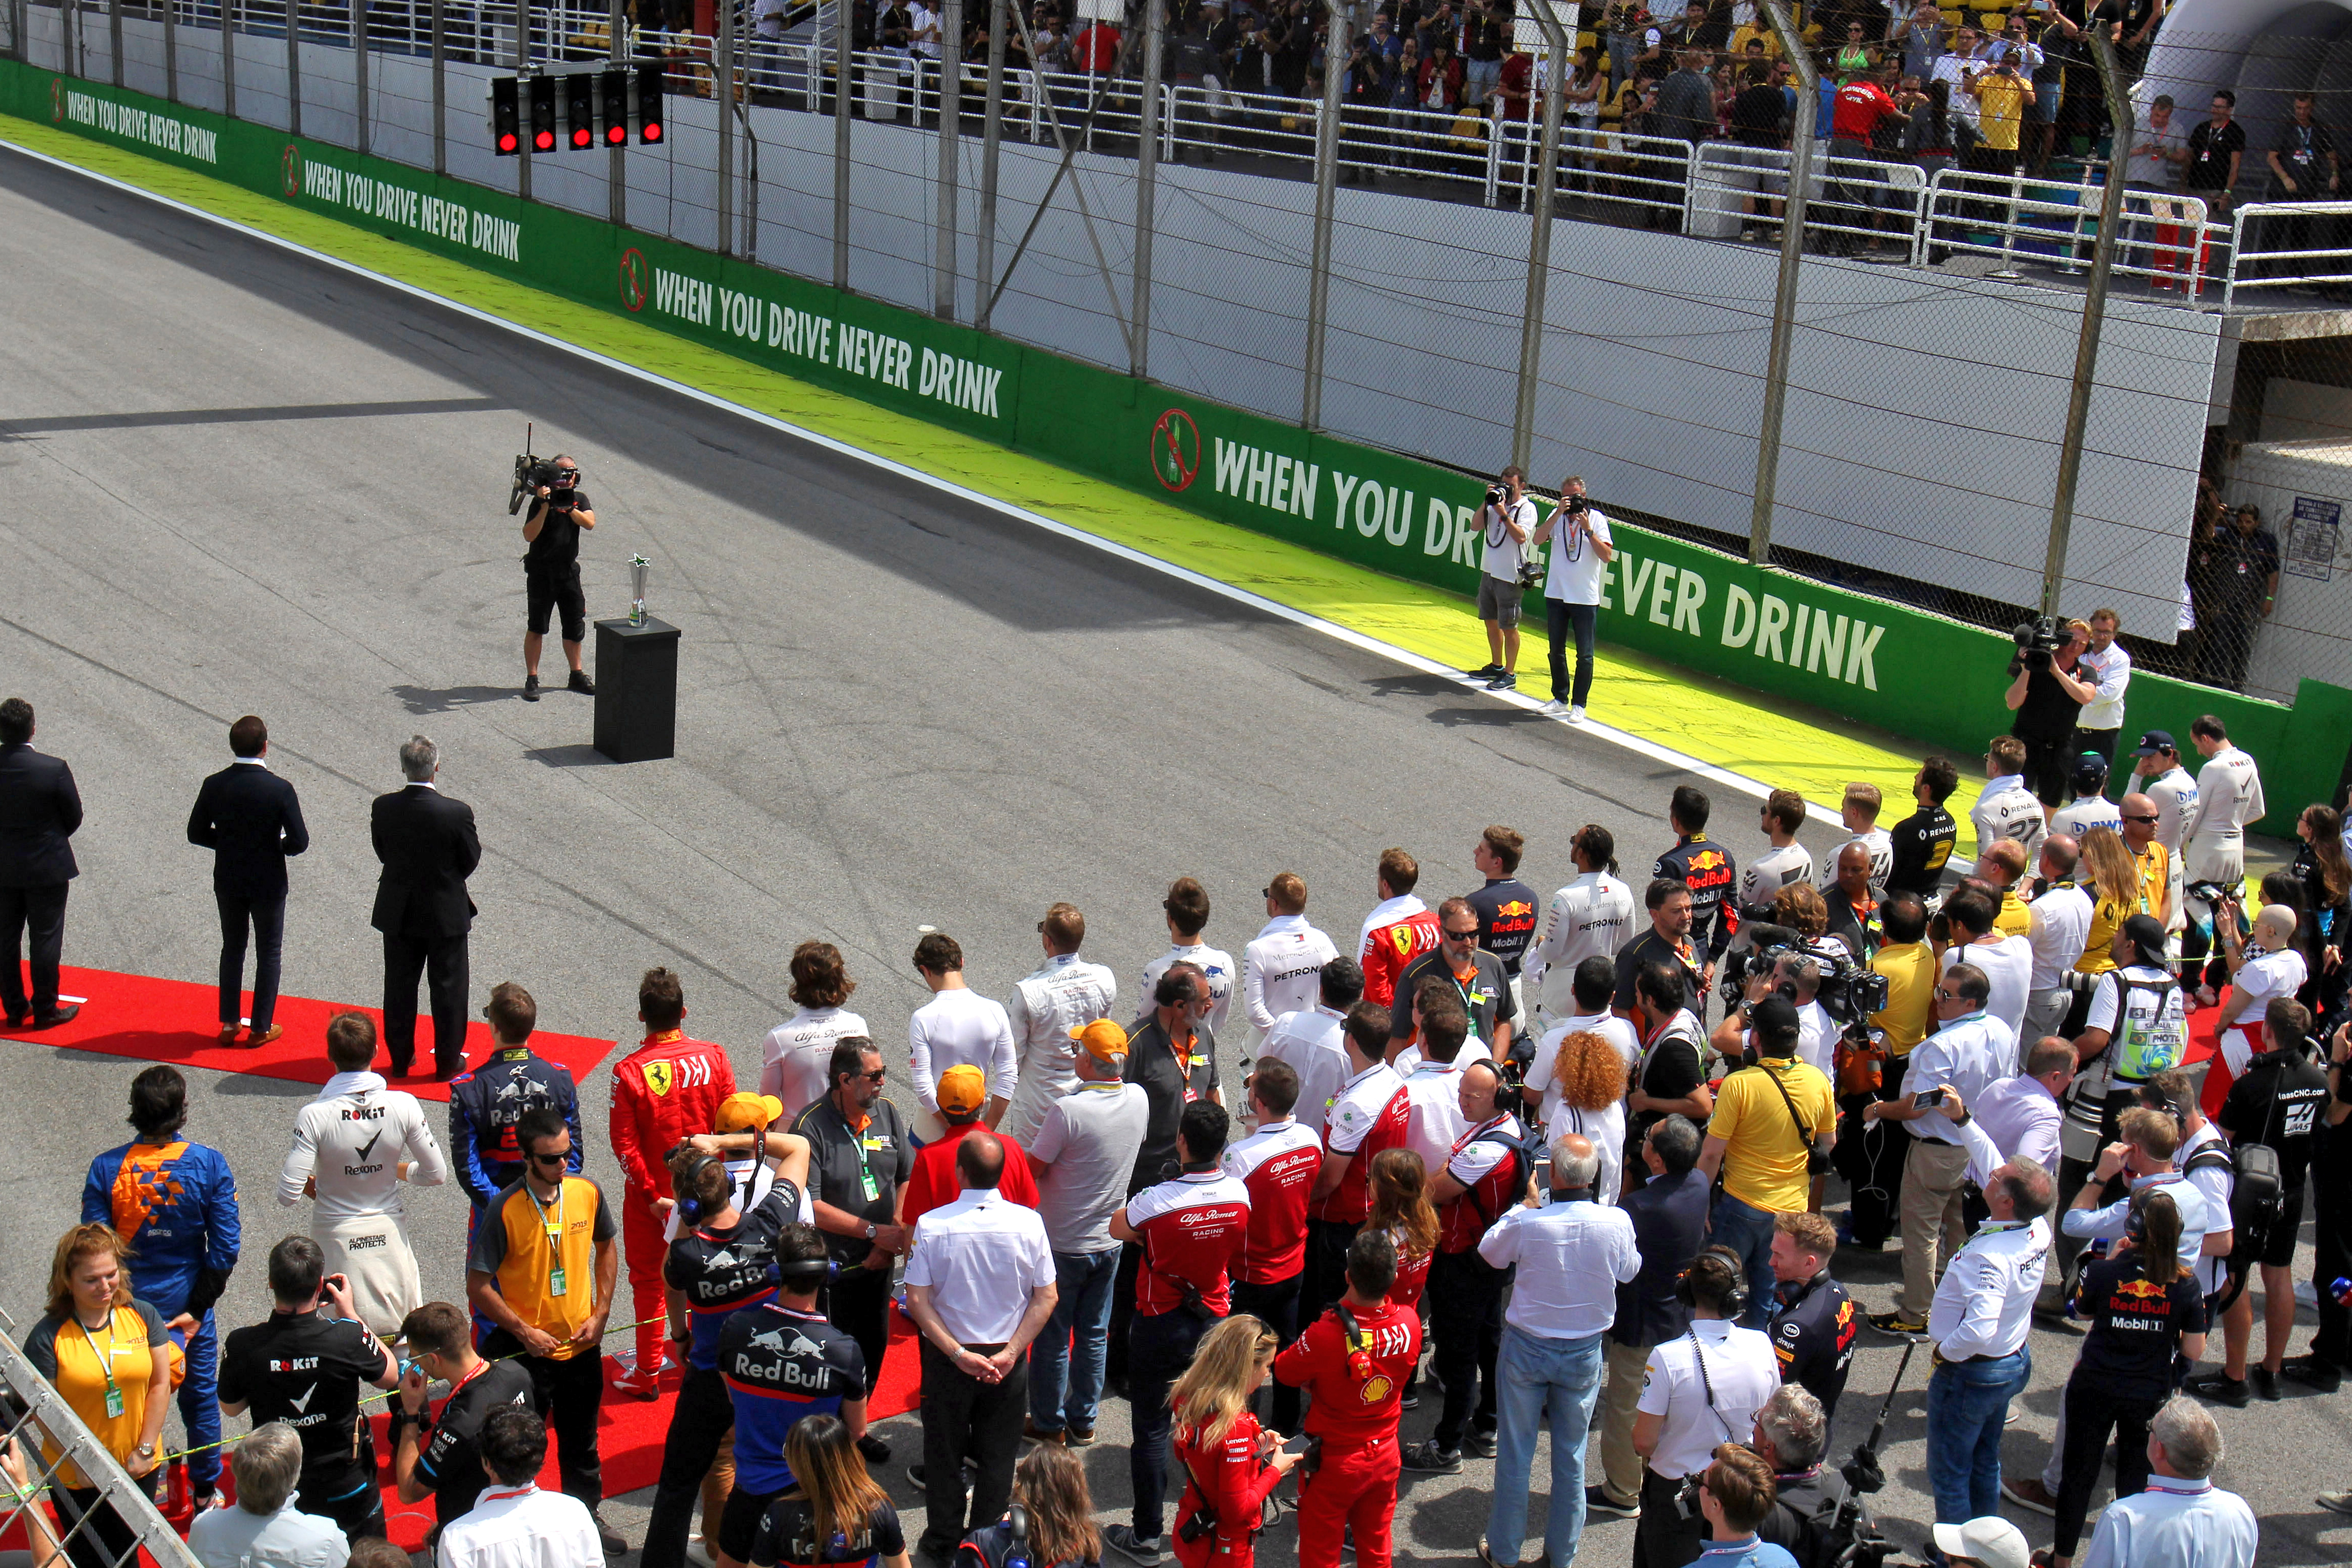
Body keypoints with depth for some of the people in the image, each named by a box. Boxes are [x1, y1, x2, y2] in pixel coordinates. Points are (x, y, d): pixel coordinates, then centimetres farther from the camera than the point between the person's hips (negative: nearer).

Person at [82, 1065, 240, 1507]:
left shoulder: (106, 1168, -13)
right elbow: (226, 1245, -13)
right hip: (187, 1302, 0)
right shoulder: (209, 1164, -14)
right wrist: (197, 1308, -7)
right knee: (200, 1396, 17)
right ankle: (205, 1491, 29)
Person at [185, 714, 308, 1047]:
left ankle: (230, 1023, 24)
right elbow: (299, 841, -18)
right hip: (268, 882, -3)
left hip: (227, 881, 3)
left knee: (232, 950, 18)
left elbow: (197, 833, -2)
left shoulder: (214, 785, -10)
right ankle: (261, 1027, 17)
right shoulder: (280, 789, -19)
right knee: (269, 954, 12)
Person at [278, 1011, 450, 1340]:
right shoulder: (404, 1106, -15)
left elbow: (288, 1195, -19)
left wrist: (315, 1184, 3)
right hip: (390, 1235, 2)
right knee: (407, 1336, 16)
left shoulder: (314, 1116, -20)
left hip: (336, 1236, -1)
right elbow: (437, 1174, -6)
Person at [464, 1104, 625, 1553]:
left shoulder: (588, 1193, -8)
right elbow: (478, 1286, -13)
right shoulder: (505, 1209, -19)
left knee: (581, 1442, 20)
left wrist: (600, 1314, 2)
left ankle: (588, 1514, 39)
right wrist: (524, 1331, -15)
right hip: (527, 1349, -4)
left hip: (582, 1345, 4)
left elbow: (606, 1247, 10)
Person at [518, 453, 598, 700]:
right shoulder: (541, 500, -10)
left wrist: (569, 507, -28)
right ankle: (532, 680, 4)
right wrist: (546, 507, -28)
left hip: (568, 571, 5)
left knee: (575, 626, 12)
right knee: (536, 627, -2)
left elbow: (589, 523, -14)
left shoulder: (579, 499, 4)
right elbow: (529, 535, -21)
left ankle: (577, 676, 26)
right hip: (541, 571, -5)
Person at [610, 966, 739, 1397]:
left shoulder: (628, 1072, -19)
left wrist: (651, 1195, -9)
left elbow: (624, 1145, -17)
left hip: (650, 1198, -2)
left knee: (648, 1280, 13)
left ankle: (648, 1374, 22)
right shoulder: (713, 1058, -12)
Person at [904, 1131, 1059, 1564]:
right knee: (999, 1456, 15)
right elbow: (1046, 1297, -10)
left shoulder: (932, 1226, -15)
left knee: (944, 1455, 17)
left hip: (949, 1361, -1)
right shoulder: (1028, 1222, -12)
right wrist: (1010, 1353, -9)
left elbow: (918, 1301, -15)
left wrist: (959, 1354, -12)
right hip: (1008, 1362, 1)